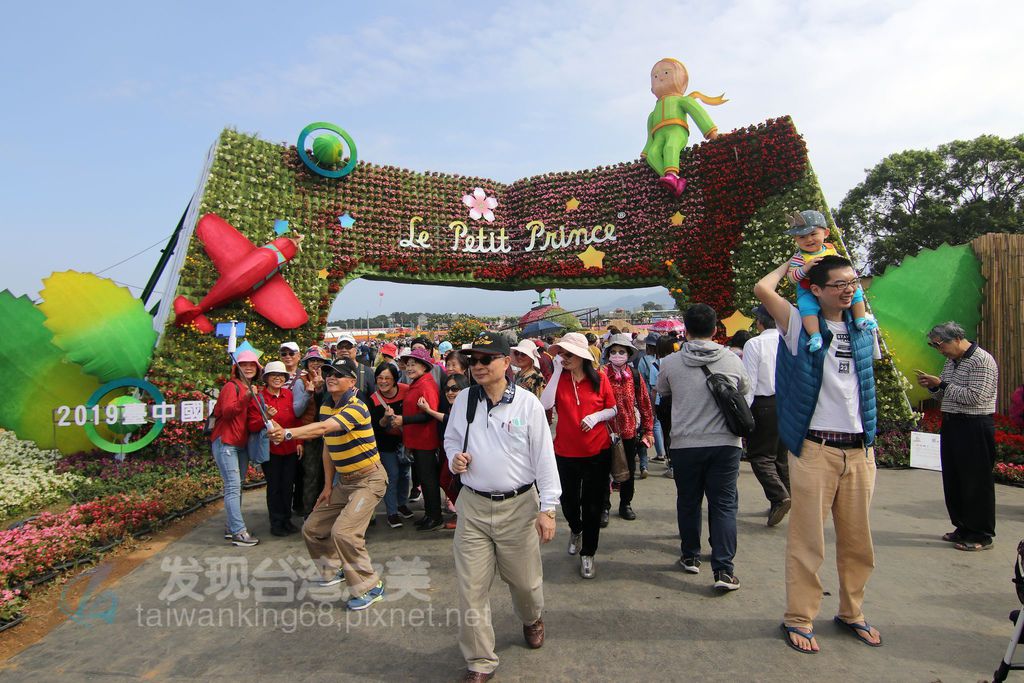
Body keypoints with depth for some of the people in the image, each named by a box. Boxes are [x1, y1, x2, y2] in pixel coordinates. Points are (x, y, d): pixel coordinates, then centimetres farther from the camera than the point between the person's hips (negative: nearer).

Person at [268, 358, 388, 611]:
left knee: (344, 532, -21)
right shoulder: (326, 408, 4)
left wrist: (288, 433, -52)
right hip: (343, 480, 9)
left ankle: (370, 587, -2)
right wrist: (328, 485, 7)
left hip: (369, 479, -9)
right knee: (312, 528, 12)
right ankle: (335, 569, 37)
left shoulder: (356, 408, -23)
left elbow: (323, 427, -40)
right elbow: (327, 447, 10)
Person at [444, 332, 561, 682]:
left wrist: (547, 508, -8)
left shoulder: (528, 403, -9)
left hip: (519, 505, -2)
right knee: (471, 588, 4)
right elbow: (450, 438, 16)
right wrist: (454, 458, -7)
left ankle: (532, 619, 51)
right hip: (473, 505, 2)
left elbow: (544, 457, -7)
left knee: (524, 580, 15)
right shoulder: (463, 400, 0)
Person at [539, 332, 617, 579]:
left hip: (597, 451, -1)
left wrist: (596, 416, -16)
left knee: (592, 505, 6)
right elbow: (545, 404, -20)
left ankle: (588, 554, 24)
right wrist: (556, 371, -19)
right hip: (566, 452, 1)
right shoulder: (558, 378, -3)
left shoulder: (599, 378, -5)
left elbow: (612, 409, 4)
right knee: (568, 501, 14)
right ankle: (576, 530, 48)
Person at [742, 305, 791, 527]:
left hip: (764, 404, -5)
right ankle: (779, 504, 24)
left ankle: (779, 496, -14)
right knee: (782, 454, 16)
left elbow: (749, 382, -12)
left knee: (760, 455, 4)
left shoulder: (754, 344, -10)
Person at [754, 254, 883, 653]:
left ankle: (851, 612, 31)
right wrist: (791, 263, 4)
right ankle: (799, 619, 14)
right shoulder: (802, 326, -3)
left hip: (860, 449, 5)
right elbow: (762, 288, -13)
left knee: (858, 539, 14)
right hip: (815, 448, -5)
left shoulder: (864, 329, 12)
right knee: (807, 540, 1)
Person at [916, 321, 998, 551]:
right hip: (951, 426, 9)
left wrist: (942, 384, -16)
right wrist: (932, 386, 1)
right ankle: (963, 528, 24)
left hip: (974, 428, -9)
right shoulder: (951, 361, 14)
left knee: (976, 482, -1)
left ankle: (981, 536, 9)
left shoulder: (982, 361, -12)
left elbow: (974, 397, -20)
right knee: (953, 480, 12)